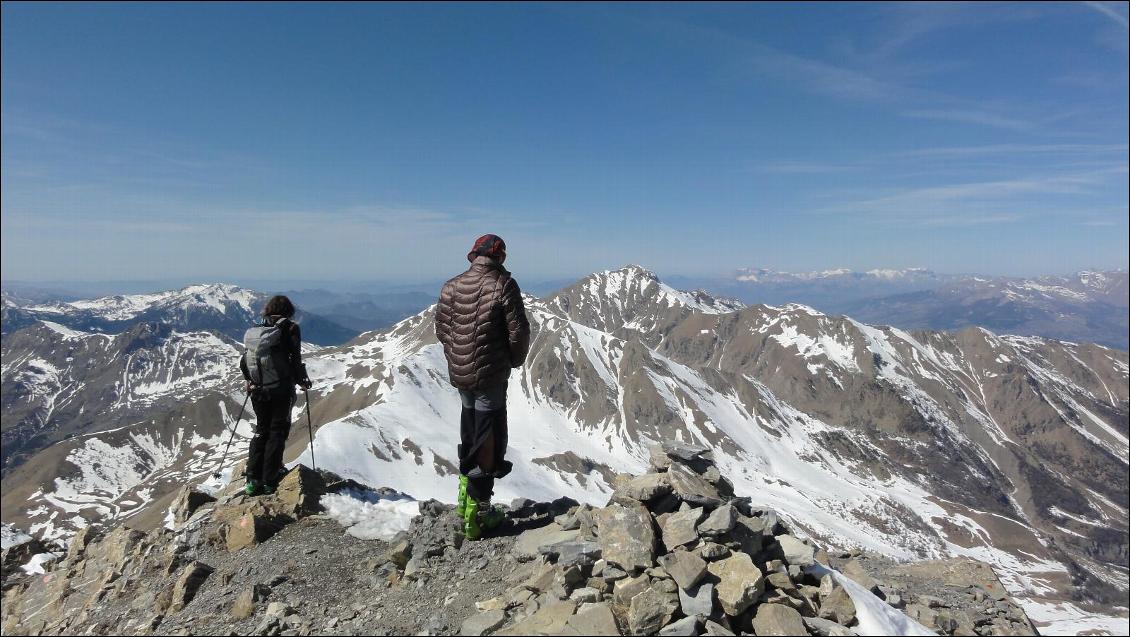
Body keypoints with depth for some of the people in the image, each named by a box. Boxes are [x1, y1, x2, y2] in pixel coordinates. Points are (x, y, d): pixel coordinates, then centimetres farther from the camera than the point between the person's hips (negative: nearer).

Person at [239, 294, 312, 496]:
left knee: (261, 430, 17)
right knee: (278, 432, 7)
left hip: (258, 390, 4)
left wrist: (249, 380, 23)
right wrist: (302, 380, 4)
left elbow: (243, 361, 7)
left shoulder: (256, 329, 7)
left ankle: (252, 479, 12)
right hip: (281, 389, -4)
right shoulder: (289, 328, -7)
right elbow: (295, 359, -12)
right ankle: (269, 481, 6)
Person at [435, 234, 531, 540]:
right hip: (491, 374, -5)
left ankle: (465, 500, 33)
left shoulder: (452, 286, 2)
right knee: (488, 439, 3)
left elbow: (441, 329, 7)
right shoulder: (504, 284, -12)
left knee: (469, 436, 21)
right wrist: (515, 360, 5)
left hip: (460, 373, 6)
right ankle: (476, 514, 6)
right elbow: (518, 331, -12)